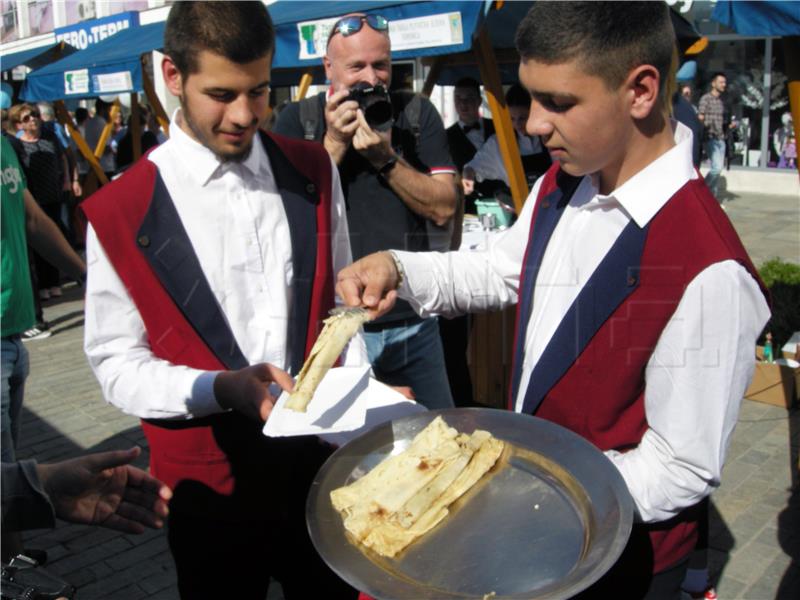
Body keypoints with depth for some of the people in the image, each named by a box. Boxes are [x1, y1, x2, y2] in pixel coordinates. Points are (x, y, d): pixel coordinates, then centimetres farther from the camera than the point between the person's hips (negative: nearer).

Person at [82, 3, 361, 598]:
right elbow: (117, 363, -7)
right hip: (209, 480, -2)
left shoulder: (313, 170, -1)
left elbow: (340, 302, 6)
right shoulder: (120, 212, -12)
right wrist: (220, 389, -24)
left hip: (321, 458, 3)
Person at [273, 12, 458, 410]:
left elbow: (445, 208, -5)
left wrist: (386, 158, -17)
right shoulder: (296, 120, -1)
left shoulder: (418, 114, 2)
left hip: (414, 321, 2)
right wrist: (334, 143, -15)